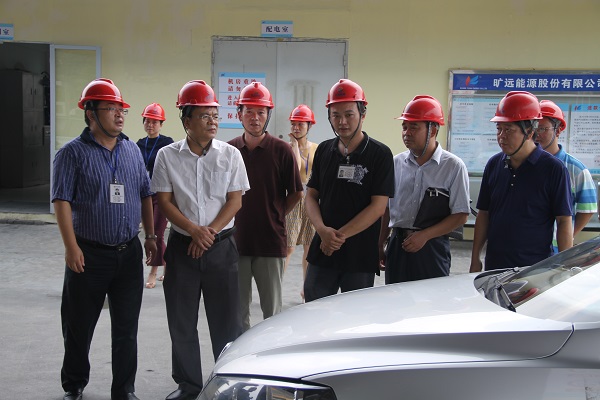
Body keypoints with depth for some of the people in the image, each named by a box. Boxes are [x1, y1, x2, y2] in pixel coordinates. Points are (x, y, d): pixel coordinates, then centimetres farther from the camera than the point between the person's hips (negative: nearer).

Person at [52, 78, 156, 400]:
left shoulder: (132, 150, 9)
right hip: (89, 254, -3)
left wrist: (150, 236, 9)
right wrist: (71, 246, -16)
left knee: (126, 327, 8)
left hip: (129, 252, 4)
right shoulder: (73, 153, -5)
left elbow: (145, 195, 14)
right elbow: (62, 201, -10)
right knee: (79, 325, 10)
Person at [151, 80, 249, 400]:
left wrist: (210, 232, -13)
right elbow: (164, 201, -2)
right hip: (181, 244, 1)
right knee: (181, 322, 9)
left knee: (226, 319, 4)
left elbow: (235, 201, -2)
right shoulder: (167, 156, 1)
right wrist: (194, 230, -15)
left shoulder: (230, 154, 0)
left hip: (221, 245, -1)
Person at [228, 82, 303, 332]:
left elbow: (296, 194, 3)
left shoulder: (281, 150, -4)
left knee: (272, 310, 9)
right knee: (237, 310, 13)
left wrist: (277, 216, 0)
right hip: (236, 241, 3)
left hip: (271, 241, -2)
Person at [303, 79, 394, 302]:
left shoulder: (380, 154, -6)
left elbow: (378, 206, -11)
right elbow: (311, 195, 8)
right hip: (322, 251, 4)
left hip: (360, 257, -4)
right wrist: (323, 230, -10)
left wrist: (340, 235, -15)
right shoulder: (324, 150, 8)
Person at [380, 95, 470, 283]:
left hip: (432, 248, -3)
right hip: (397, 245, 4)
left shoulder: (454, 167, -5)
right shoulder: (396, 163, 6)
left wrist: (424, 235, -14)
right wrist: (379, 246, 11)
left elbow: (460, 216, -6)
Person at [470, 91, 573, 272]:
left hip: (536, 269, -4)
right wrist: (475, 258, 7)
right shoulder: (494, 164, 5)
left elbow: (564, 221, -7)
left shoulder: (553, 169, -8)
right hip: (494, 265, 4)